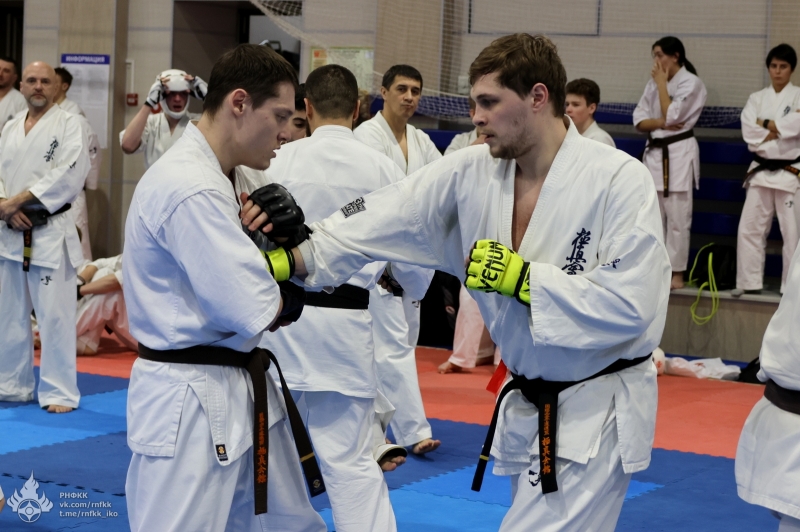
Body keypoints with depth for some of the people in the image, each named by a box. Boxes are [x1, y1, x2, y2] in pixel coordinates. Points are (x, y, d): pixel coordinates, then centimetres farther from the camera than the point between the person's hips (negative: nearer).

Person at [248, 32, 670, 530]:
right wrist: (292, 260, -18)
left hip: (597, 410, -6)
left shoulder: (620, 180, -19)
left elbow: (631, 305, -24)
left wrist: (522, 279, -24)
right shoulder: (470, 174, -3)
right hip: (527, 404, 6)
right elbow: (383, 221, -7)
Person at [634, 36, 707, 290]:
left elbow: (671, 115, -17)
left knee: (677, 218, -6)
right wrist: (659, 123, -12)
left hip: (679, 154, -7)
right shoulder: (654, 84, 13)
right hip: (655, 152, 7)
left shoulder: (691, 83, -7)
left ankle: (677, 274, -1)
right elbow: (639, 120, 8)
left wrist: (662, 83, -9)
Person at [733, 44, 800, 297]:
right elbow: (748, 131, -5)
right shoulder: (757, 98, 9)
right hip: (761, 170, 4)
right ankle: (749, 282, 12)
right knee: (749, 227, 3)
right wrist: (777, 132, -15)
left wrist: (766, 124, -12)